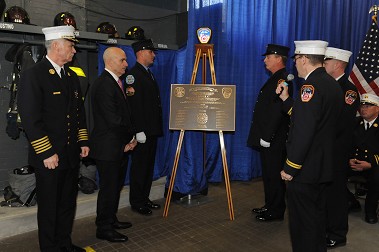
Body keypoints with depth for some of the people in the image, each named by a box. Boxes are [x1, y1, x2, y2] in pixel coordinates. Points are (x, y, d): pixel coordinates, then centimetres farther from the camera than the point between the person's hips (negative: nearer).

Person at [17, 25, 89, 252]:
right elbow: (30, 118, -16)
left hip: (72, 155, 7)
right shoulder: (33, 75, -11)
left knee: (68, 203, 17)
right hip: (49, 156, -7)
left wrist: (83, 141, 11)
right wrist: (47, 153, -17)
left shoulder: (72, 76, 12)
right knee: (49, 207, 8)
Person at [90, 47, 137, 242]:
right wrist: (129, 138, -8)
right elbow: (113, 120, -23)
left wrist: (128, 139, 4)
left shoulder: (116, 82, 13)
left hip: (119, 145, 10)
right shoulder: (103, 84, -18)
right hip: (107, 147, -10)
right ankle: (104, 228, 17)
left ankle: (111, 220, 35)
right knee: (108, 187, 2)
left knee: (116, 185, 19)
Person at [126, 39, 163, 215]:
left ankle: (144, 199, 26)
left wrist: (156, 127, 18)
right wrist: (139, 130, -21)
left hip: (152, 129, 9)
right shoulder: (133, 74, -11)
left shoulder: (148, 73, 19)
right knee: (140, 166, 0)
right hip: (142, 130, -9)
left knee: (148, 165, 14)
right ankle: (136, 202, 13)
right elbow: (134, 105, -18)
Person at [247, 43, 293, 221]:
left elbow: (277, 111, -22)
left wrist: (266, 138, -21)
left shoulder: (282, 80, -15)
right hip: (267, 138, 10)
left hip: (273, 139, -10)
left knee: (274, 175, 1)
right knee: (269, 174, 17)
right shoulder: (275, 78, 16)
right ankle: (270, 206, 30)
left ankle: (276, 211, 14)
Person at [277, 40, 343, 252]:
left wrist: (290, 168, -18)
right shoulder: (333, 84, 10)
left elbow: (303, 131, -25)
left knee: (302, 221, 3)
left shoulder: (311, 85, -19)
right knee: (317, 217, 21)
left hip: (304, 170, -10)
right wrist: (286, 99, 13)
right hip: (324, 167, 10)